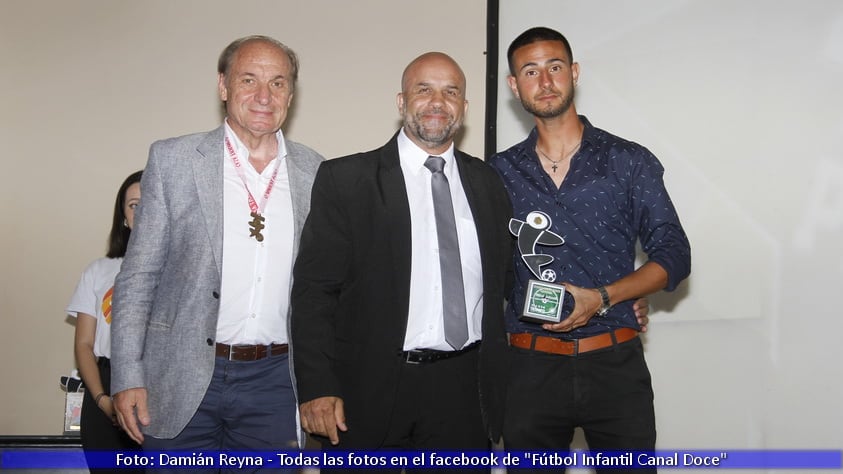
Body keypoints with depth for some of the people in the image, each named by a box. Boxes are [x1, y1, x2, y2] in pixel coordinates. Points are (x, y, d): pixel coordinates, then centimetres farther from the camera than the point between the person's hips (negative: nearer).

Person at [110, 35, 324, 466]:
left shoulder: (313, 171, 5)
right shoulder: (173, 159, -1)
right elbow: (137, 277, -1)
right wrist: (127, 377, -7)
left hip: (275, 381, 2)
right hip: (182, 380, -2)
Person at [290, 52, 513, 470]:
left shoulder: (487, 182, 10)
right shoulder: (345, 179, -2)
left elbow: (501, 283, 15)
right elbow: (313, 289, -5)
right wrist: (316, 388, -12)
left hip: (462, 392, 3)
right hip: (370, 389, -3)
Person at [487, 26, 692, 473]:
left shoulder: (630, 162, 2)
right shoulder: (499, 173, 6)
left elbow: (673, 255, 2)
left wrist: (604, 298, -13)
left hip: (616, 364, -1)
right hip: (531, 367, 1)